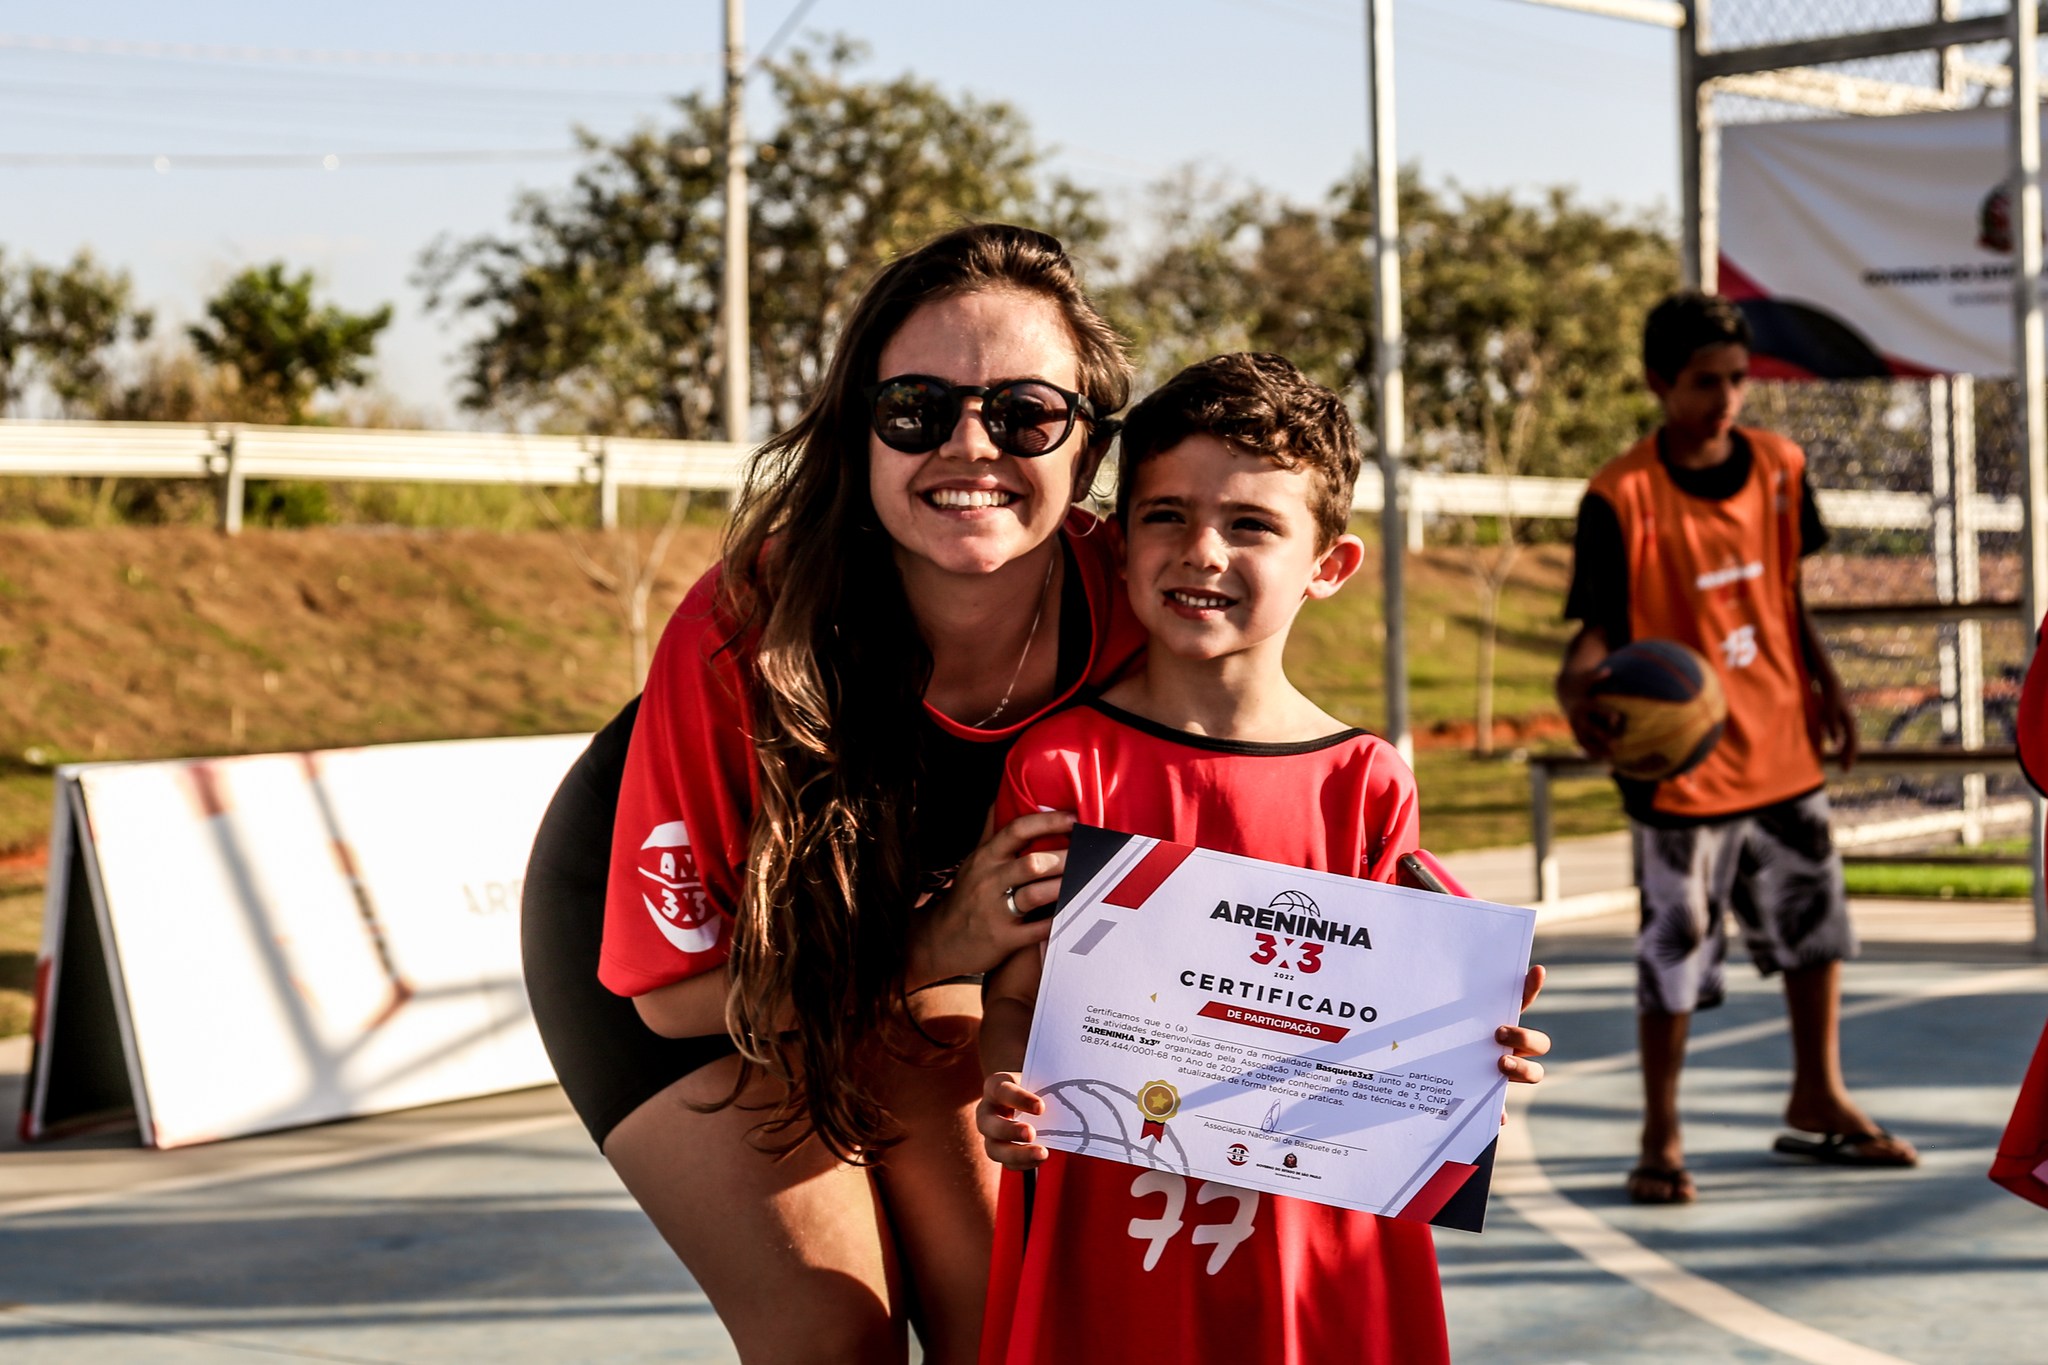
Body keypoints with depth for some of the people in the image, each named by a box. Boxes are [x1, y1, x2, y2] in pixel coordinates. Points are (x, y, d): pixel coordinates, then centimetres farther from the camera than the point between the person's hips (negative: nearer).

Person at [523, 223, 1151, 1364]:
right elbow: (676, 987, -27)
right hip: (650, 926, -4)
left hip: (900, 921, 4)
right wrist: (939, 950, -39)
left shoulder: (1125, 613, -27)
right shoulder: (745, 631, -37)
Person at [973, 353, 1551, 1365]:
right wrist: (1007, 1093, -21)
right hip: (1104, 1229, -1)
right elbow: (1016, 993, -2)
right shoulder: (1062, 763, -3)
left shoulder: (1365, 784, 1)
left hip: (1313, 1228, 1)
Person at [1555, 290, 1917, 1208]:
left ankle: (1817, 1105, 34)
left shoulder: (1777, 468, 2)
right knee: (1675, 950, 1)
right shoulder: (1621, 498, -16)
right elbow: (1599, 626, -17)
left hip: (1782, 746, 6)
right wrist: (1577, 689, -36)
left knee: (1814, 922, 16)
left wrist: (1826, 688, 14)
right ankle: (1661, 1141, 15)